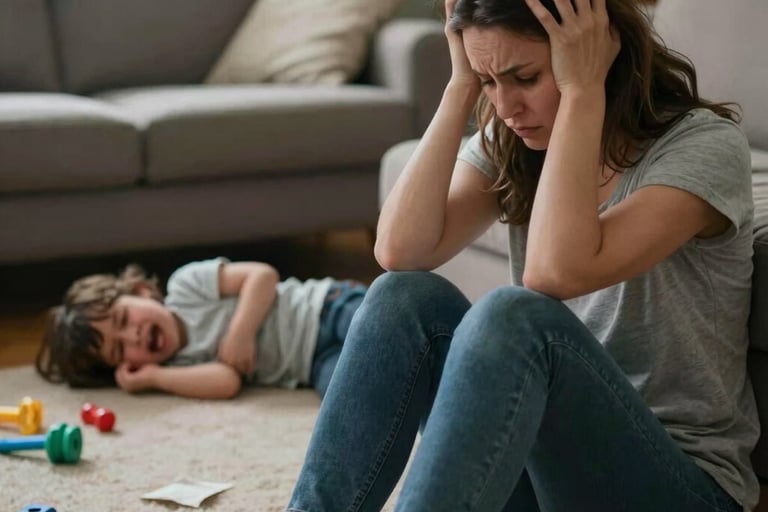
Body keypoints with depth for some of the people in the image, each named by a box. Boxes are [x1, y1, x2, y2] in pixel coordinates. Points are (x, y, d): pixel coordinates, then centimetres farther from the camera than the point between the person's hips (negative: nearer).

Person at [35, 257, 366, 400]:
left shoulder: (185, 284, 0)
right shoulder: (179, 365, 3)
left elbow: (263, 275, -5)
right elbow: (227, 381, -17)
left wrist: (240, 333, -17)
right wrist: (154, 377, -17)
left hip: (325, 309, -2)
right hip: (318, 363, 2)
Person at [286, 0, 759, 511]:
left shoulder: (705, 145, -13)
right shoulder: (510, 143, 4)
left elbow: (556, 272, -29)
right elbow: (401, 251, -12)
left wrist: (581, 91, -24)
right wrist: (461, 90, -11)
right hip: (542, 462, 5)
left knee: (514, 316, -33)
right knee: (407, 296, -20)